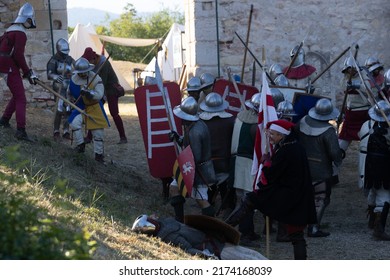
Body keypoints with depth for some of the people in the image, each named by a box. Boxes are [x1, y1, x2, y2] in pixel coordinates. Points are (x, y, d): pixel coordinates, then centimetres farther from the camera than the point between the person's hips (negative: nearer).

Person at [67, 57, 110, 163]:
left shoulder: (96, 78, -20)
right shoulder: (74, 79, -8)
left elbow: (99, 95, -27)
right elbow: (70, 92, 13)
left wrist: (89, 94, -42)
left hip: (94, 107, -2)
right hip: (79, 106, 2)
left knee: (98, 132, 2)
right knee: (75, 123, -24)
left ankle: (99, 154, 17)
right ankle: (80, 145, -6)